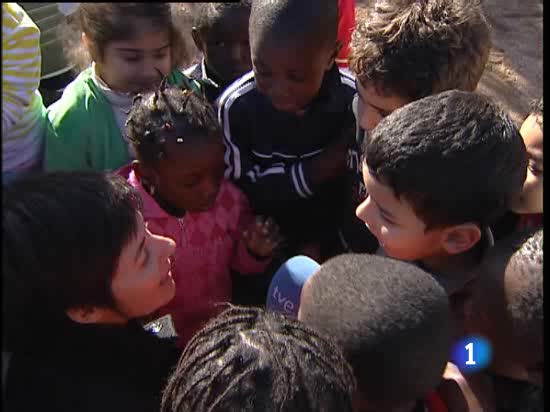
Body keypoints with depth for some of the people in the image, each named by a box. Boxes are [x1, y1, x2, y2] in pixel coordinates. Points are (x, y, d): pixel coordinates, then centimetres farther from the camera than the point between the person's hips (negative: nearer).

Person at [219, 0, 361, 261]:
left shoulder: (354, 101, -19)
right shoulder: (236, 105, -21)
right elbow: (236, 190, -17)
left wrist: (319, 243, -17)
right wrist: (311, 173, -24)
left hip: (333, 240, 1)